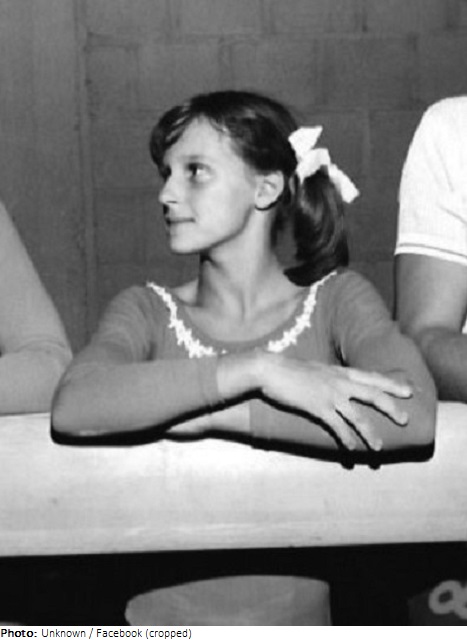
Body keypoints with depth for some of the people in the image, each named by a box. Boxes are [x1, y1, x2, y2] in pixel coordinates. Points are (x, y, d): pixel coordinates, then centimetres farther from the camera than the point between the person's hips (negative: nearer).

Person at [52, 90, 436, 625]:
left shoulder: (335, 297, 3)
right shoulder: (147, 310, 6)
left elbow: (414, 416, -18)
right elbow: (73, 409, -17)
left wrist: (216, 414, -16)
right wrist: (259, 369, -21)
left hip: (293, 611, 0)